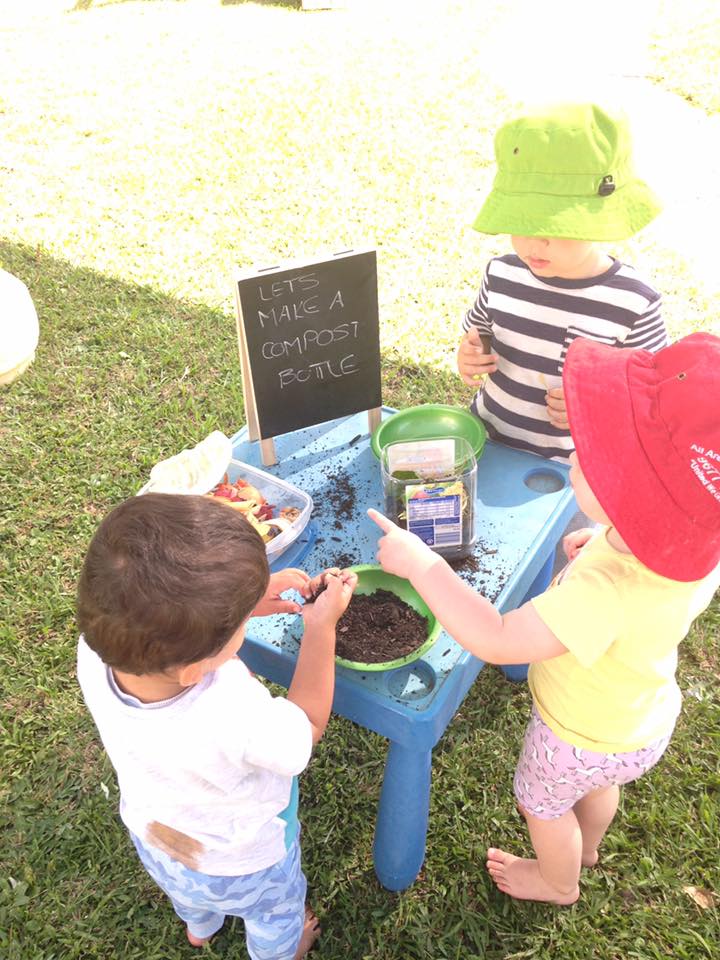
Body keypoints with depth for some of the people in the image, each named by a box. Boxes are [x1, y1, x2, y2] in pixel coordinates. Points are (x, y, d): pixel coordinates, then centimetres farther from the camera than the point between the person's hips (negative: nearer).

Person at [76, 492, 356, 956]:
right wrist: (321, 628, -21)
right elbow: (305, 728, -25)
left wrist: (243, 600, -21)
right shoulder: (234, 716, -49)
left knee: (190, 892, 41)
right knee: (274, 915, 34)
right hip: (244, 864, -4)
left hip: (154, 837, 5)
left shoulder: (94, 651, -35)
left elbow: (168, 623, -12)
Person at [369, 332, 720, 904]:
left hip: (586, 739, -6)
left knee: (540, 800, 27)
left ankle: (558, 883, 60)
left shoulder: (607, 596, -51)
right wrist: (601, 544, -10)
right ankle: (586, 849, 70)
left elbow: (495, 640, -46)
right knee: (596, 786, 37)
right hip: (643, 719, 7)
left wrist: (420, 563, -39)